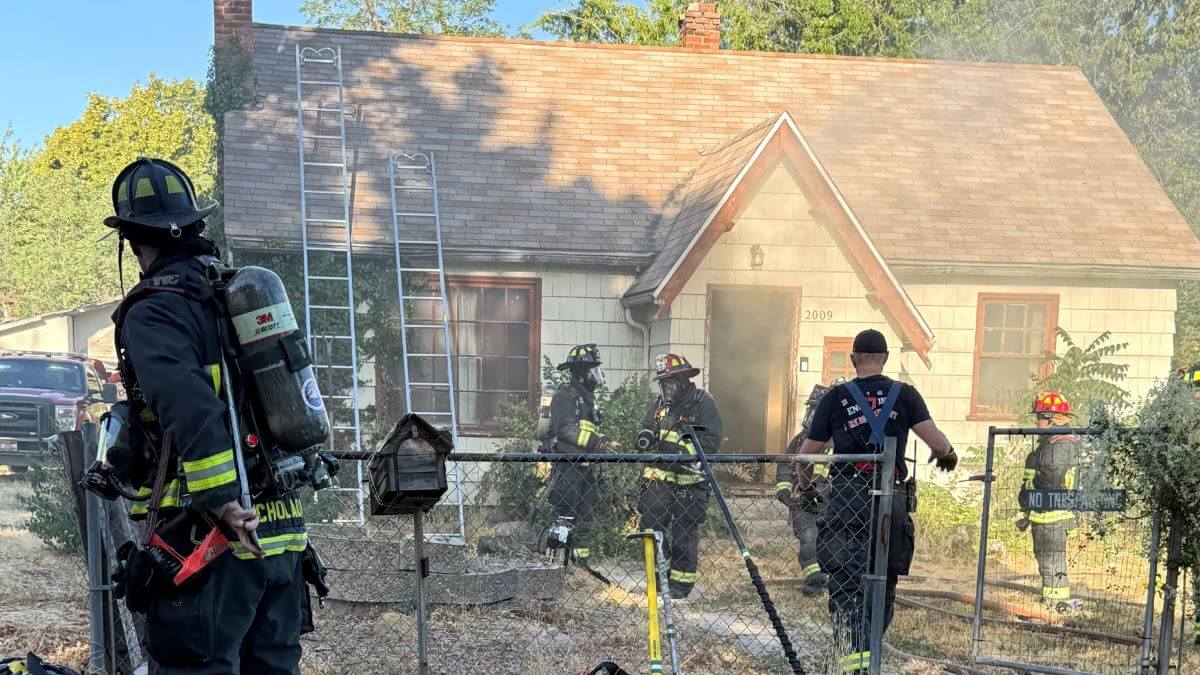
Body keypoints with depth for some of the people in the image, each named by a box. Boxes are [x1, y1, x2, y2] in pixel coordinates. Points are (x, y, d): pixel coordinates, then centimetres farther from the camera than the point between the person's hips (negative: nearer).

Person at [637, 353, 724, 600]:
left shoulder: (702, 402, -7)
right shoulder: (660, 404, 12)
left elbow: (713, 439, -15)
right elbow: (645, 428, 23)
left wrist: (686, 453, -27)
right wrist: (645, 437, -1)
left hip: (689, 479, -5)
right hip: (659, 475, 5)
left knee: (684, 532, 3)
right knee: (650, 522, 1)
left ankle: (681, 584, 15)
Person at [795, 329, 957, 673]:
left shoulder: (836, 397, 4)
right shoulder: (906, 394, 6)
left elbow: (806, 454, 8)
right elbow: (936, 441, -3)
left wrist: (805, 486, 28)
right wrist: (948, 454, 21)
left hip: (846, 500, -2)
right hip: (891, 500, 2)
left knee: (845, 584, -2)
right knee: (883, 583, 16)